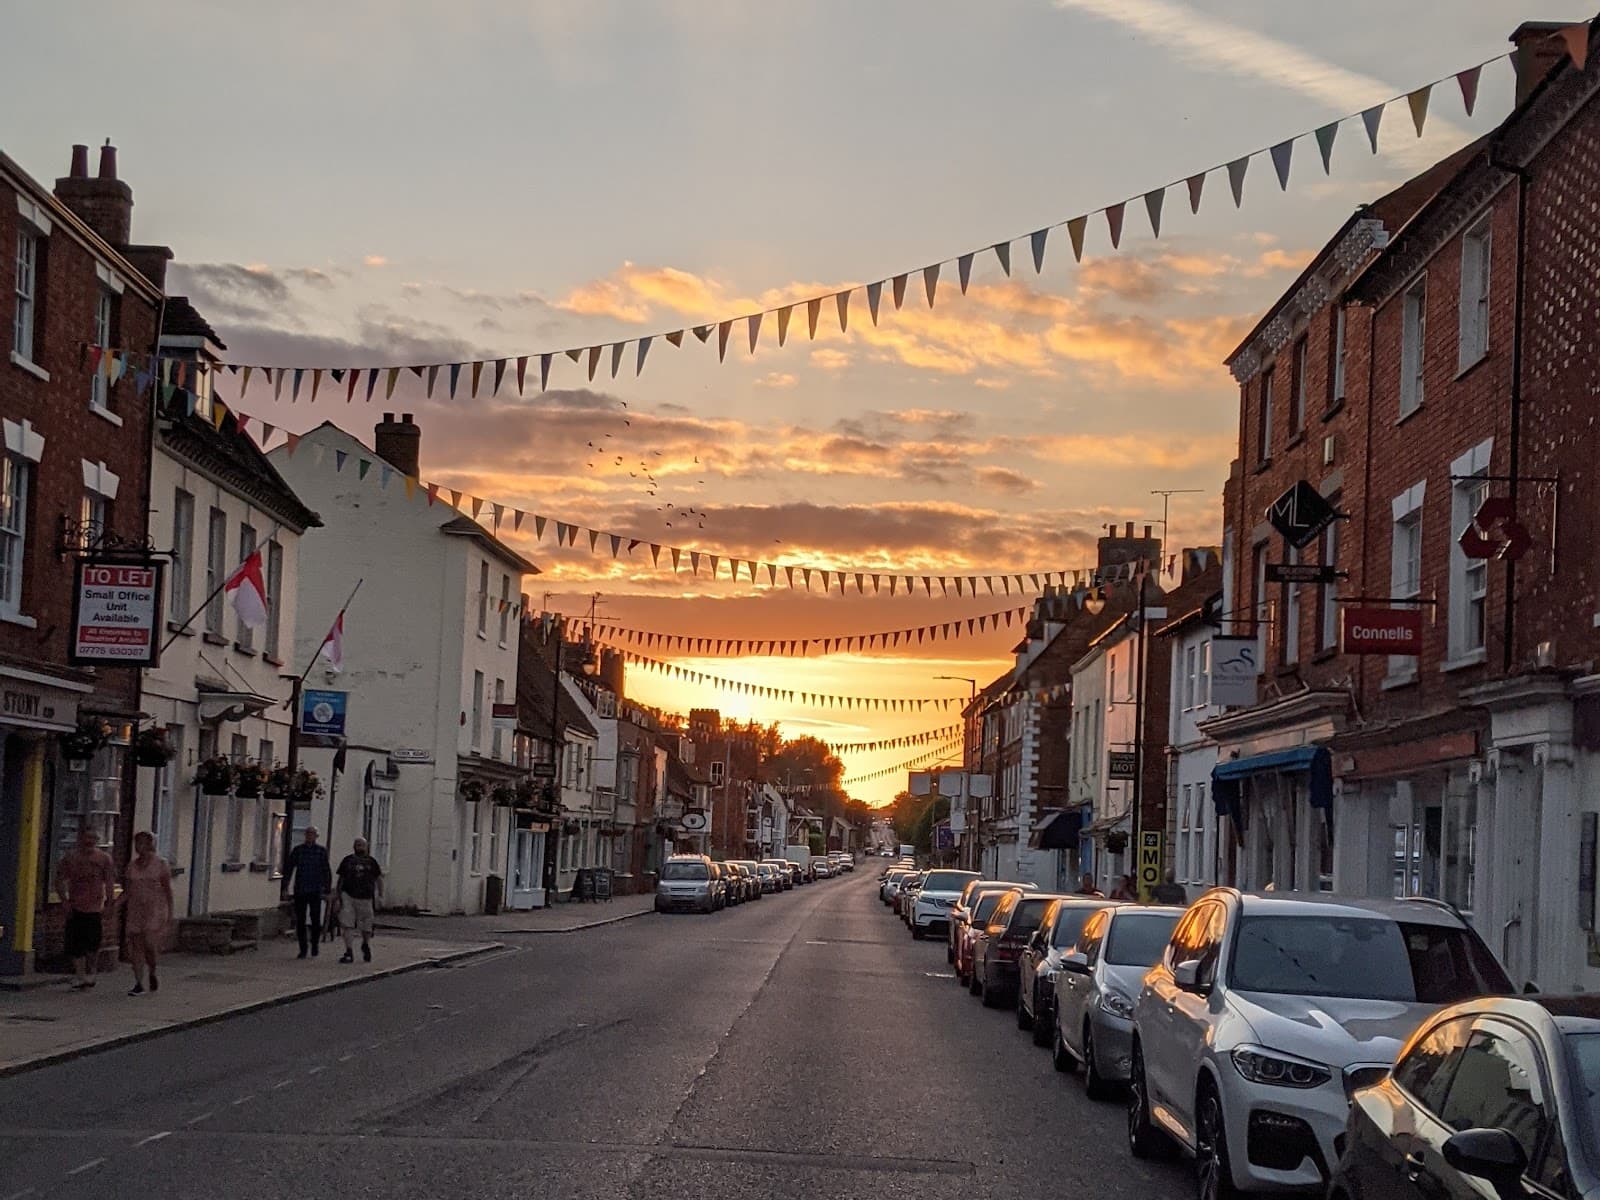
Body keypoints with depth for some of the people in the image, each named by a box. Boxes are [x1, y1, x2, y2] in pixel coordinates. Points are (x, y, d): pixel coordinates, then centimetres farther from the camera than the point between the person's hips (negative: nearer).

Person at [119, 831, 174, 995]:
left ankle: (152, 974, 14)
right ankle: (139, 985, 4)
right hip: (135, 909, 4)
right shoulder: (132, 864, 9)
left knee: (149, 945, -13)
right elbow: (128, 890, 10)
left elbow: (168, 889, -2)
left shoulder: (161, 864, -3)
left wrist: (170, 911, -6)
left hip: (155, 909, -4)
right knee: (136, 948, 0)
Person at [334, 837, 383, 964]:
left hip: (366, 897, 1)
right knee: (347, 926, -10)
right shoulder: (347, 860, 8)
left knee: (366, 927, 8)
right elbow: (341, 880, 11)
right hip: (348, 896, 0)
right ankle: (349, 953, -8)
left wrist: (380, 895, 4)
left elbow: (379, 879, 12)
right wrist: (338, 897, 7)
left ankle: (366, 946, 37)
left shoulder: (371, 861, 8)